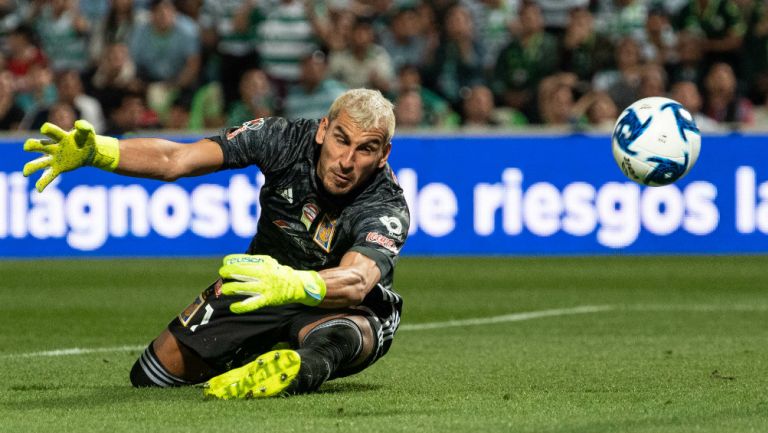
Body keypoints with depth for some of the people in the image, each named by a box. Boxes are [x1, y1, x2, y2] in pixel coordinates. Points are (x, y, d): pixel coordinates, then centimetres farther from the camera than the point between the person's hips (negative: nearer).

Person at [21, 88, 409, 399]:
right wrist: (95, 151, -44)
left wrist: (291, 285, -73)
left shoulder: (387, 207, -31)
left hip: (333, 302, -6)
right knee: (149, 377, 8)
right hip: (265, 276, 6)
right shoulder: (286, 138, -21)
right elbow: (176, 160, -27)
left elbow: (356, 282, -51)